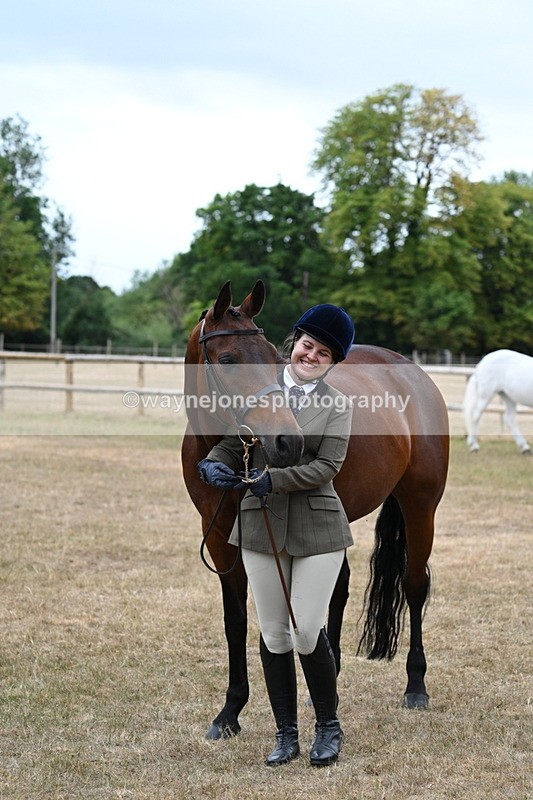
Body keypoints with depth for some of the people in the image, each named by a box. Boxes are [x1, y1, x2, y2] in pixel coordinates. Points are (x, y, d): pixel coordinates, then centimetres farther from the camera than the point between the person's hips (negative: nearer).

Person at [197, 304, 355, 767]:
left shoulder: (338, 405, 2)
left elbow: (327, 466, -9)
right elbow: (233, 443, 5)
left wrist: (272, 479, -21)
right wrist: (214, 466, -17)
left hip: (317, 526, -2)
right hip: (261, 525, 2)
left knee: (308, 633, -5)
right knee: (273, 633, 7)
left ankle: (329, 728, 17)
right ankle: (286, 734, 20)